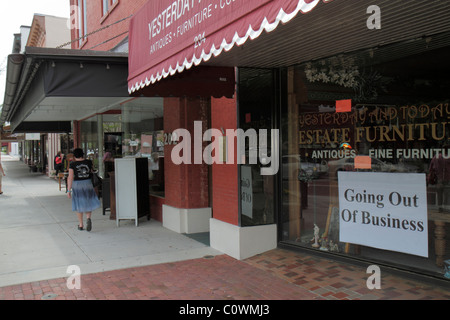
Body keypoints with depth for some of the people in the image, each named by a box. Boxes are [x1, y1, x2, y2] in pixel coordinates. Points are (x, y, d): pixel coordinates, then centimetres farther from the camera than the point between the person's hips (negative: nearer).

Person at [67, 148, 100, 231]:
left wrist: (69, 190, -8)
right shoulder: (88, 162, -3)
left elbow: (70, 178, -12)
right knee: (88, 203, 13)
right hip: (88, 184, 1)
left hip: (77, 185, -1)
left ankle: (81, 225, 15)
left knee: (79, 204, 10)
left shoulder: (72, 164, -8)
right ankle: (88, 218, -13)